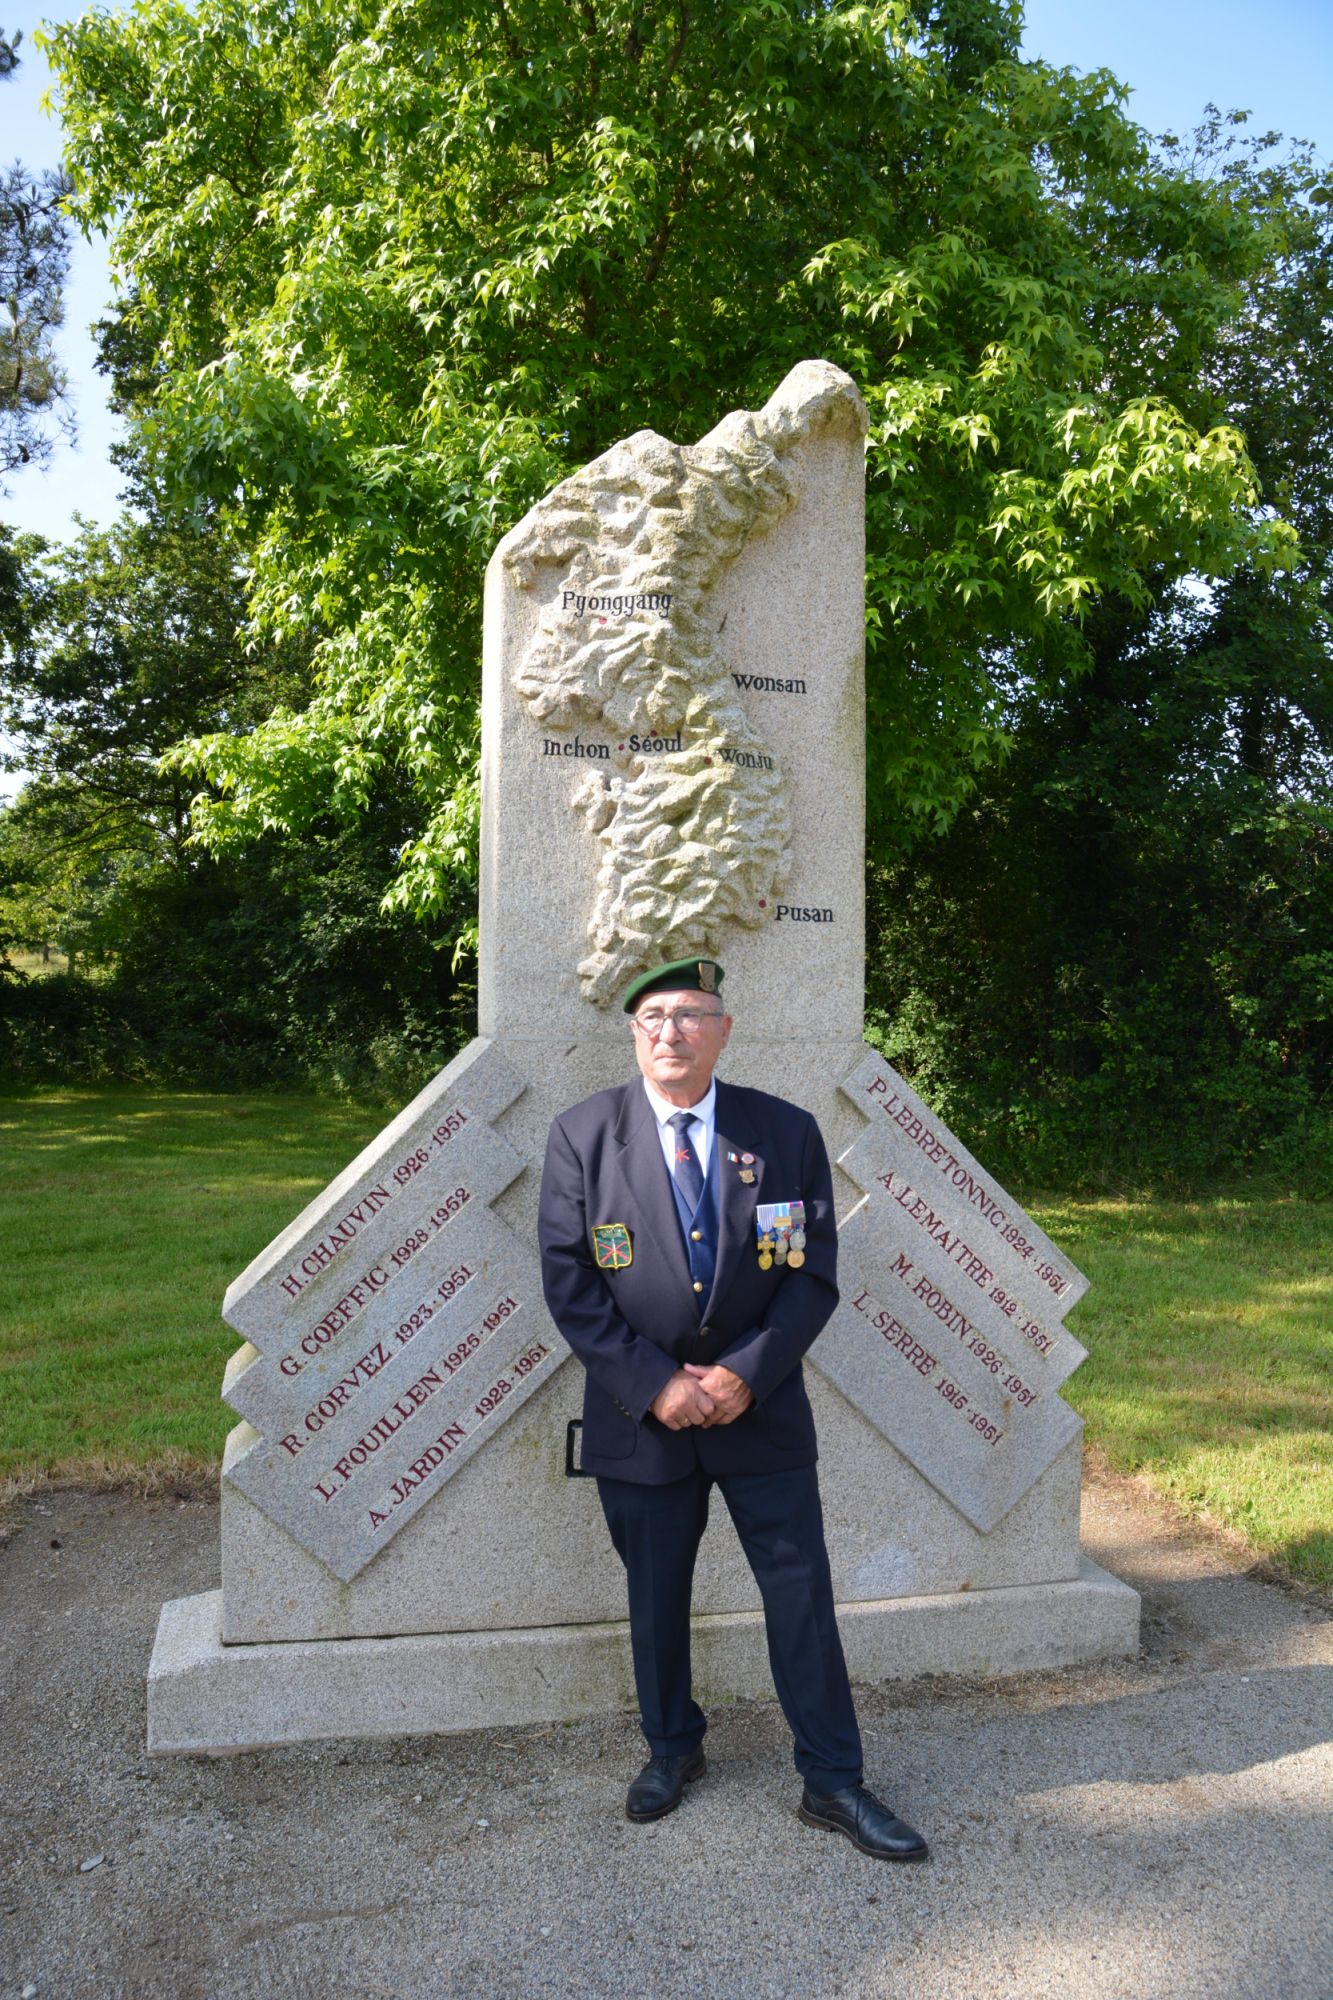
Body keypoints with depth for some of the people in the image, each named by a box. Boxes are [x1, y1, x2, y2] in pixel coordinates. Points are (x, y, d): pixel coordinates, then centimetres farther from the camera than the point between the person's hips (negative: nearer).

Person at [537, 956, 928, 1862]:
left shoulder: (788, 1132, -3)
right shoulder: (583, 1135, -5)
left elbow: (815, 1271, -3)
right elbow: (569, 1280, -7)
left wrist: (746, 1374, -14)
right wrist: (653, 1384, -14)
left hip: (761, 1407, 0)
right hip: (640, 1413, 0)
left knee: (802, 1591, 6)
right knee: (656, 1598, 16)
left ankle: (832, 1782, 24)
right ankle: (673, 1748, 40)